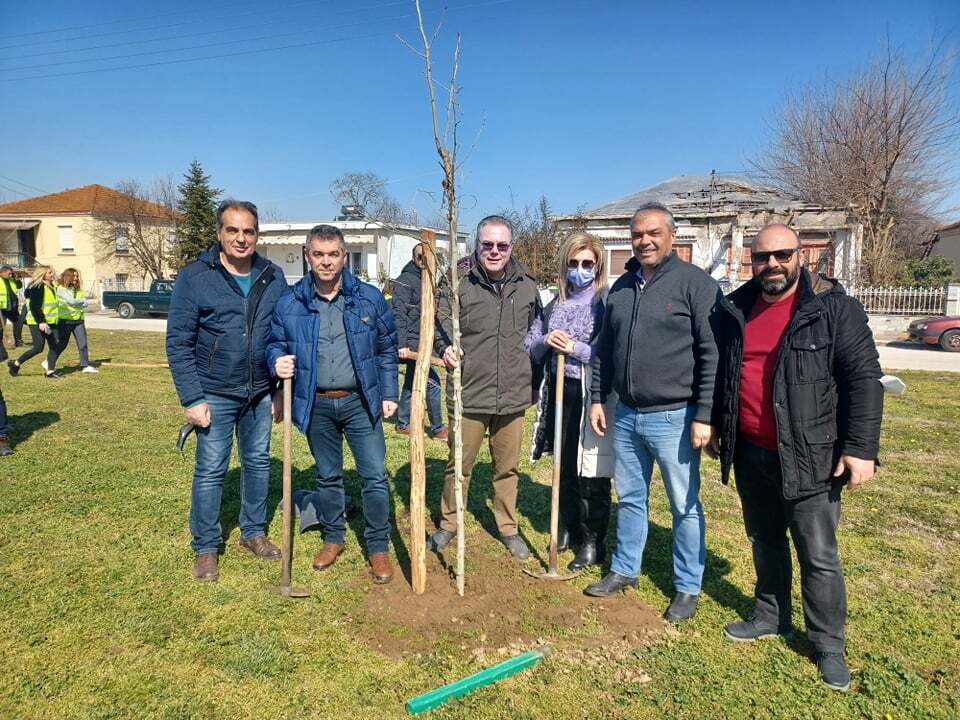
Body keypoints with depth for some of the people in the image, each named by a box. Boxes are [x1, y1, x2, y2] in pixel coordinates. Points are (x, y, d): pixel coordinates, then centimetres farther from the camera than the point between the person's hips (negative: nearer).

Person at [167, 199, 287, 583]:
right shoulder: (194, 277, -8)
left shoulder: (273, 277, 1)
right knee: (210, 471, 4)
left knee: (258, 463, 14)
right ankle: (205, 548, 21)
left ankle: (254, 533, 32)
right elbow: (178, 342, -8)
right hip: (215, 394, -3)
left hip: (260, 393, 4)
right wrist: (192, 399, -12)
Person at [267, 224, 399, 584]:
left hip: (360, 402, -1)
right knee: (327, 476, 16)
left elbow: (386, 349, 5)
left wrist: (389, 394, 1)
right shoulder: (289, 304, -2)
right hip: (316, 406, 1)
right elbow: (275, 344, 10)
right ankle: (334, 537, 35)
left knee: (374, 475, 0)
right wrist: (278, 361, -13)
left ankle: (378, 547, 16)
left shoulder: (369, 298, -2)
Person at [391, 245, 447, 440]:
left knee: (412, 383, 16)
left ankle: (403, 424, 27)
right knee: (433, 383, -7)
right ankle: (438, 428, 4)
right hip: (411, 342, -9)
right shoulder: (405, 281, -13)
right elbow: (398, 314, -18)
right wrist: (402, 344, -23)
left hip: (420, 341, 9)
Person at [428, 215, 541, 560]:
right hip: (469, 394, -2)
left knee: (507, 467, 15)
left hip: (513, 395, 3)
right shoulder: (459, 284, -6)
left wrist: (533, 379, 14)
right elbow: (440, 325, 4)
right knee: (459, 465, 11)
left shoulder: (527, 286, 4)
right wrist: (445, 349, -17)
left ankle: (508, 527, 34)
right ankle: (448, 524, 32)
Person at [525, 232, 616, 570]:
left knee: (592, 472, 1)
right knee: (565, 467, 17)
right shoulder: (555, 304, 11)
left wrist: (575, 348, -19)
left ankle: (593, 542, 16)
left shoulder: (607, 302, -7)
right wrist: (545, 341, -9)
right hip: (560, 393, 6)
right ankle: (569, 527, 35)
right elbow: (530, 347, 12)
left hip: (592, 395, -6)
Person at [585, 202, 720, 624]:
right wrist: (598, 399, 13)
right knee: (629, 499, 18)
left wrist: (704, 416, -15)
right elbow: (605, 350, 16)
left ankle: (688, 588, 24)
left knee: (684, 506, 7)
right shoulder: (622, 287, 10)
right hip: (626, 415, 6)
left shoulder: (695, 283, -9)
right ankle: (624, 570, 34)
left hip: (674, 418, -6)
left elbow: (712, 355, -12)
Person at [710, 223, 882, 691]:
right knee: (765, 542, 19)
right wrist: (715, 424, 16)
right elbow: (720, 372, 15)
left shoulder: (834, 307, -9)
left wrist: (860, 448, -15)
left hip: (808, 457, -4)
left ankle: (828, 643, 23)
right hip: (750, 454, 5)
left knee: (819, 556, 5)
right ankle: (771, 616, 38)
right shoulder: (736, 309, 5)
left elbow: (864, 379, -11)